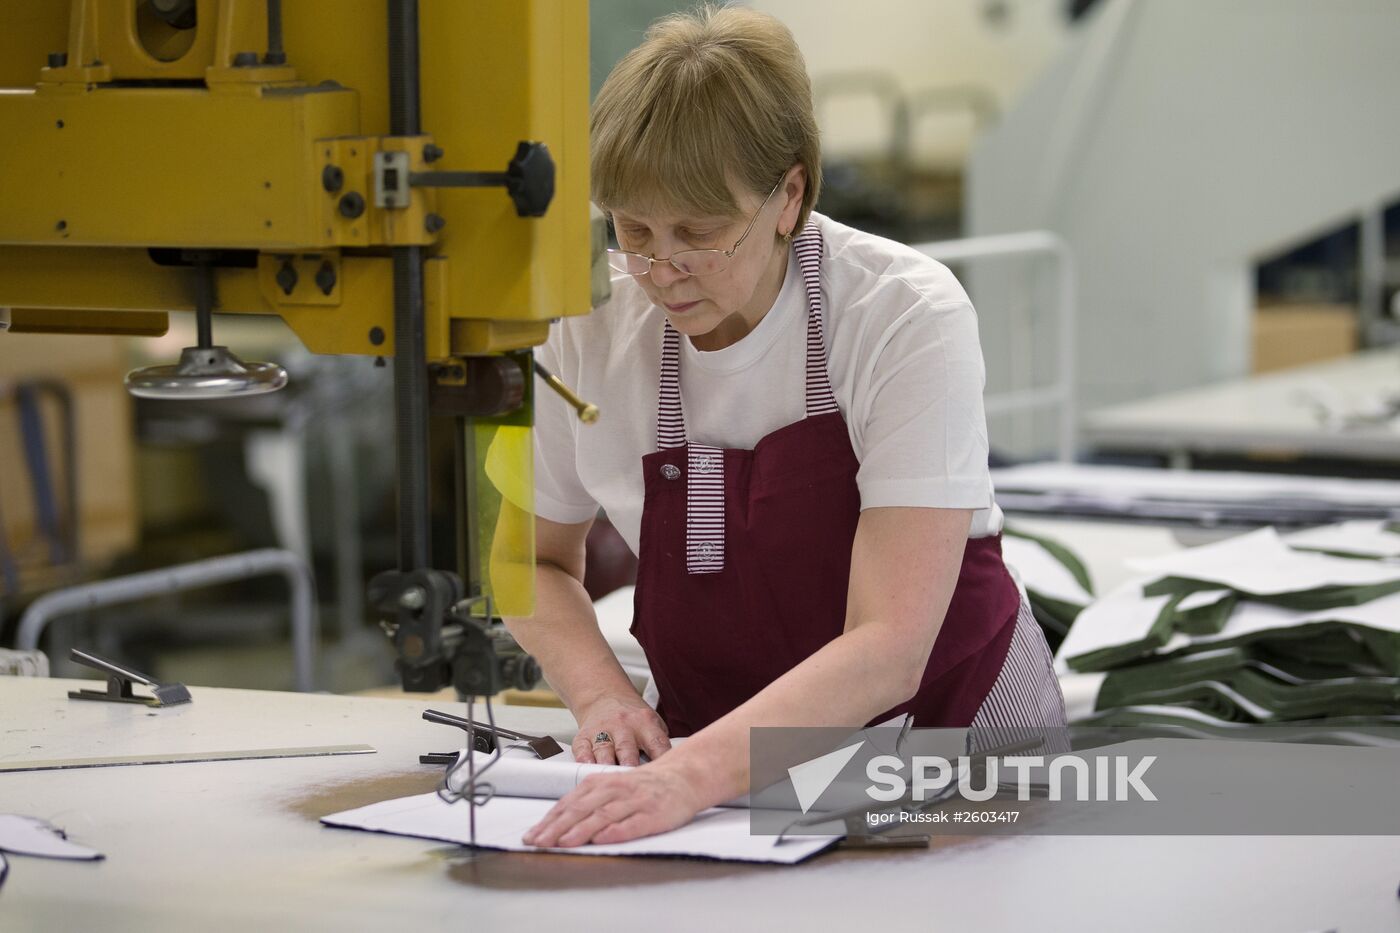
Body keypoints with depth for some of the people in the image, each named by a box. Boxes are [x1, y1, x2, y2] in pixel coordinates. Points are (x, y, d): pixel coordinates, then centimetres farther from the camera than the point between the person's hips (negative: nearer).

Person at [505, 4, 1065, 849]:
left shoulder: (911, 319, -19)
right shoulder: (591, 332, -8)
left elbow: (888, 652, -26)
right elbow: (537, 562, 9)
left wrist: (694, 774, -40)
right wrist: (601, 696, -10)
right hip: (722, 742, 3)